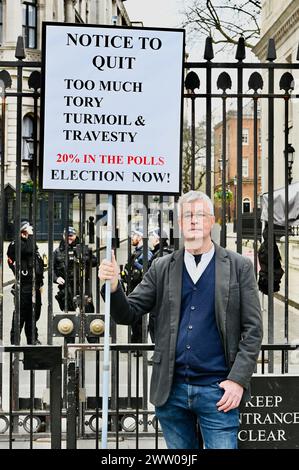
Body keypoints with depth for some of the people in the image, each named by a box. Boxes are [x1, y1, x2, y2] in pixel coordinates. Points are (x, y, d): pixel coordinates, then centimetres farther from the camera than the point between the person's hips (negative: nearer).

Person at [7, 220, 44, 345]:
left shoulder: (31, 243, 19)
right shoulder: (17, 245, -9)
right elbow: (28, 250, -31)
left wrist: (40, 283, 21)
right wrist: (30, 235, -19)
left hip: (34, 286, 9)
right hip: (24, 287, -8)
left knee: (34, 314, 15)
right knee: (20, 315, -4)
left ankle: (33, 339, 26)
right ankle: (15, 341, 4)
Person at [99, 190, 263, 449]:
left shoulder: (239, 267, 1)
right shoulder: (162, 268, 7)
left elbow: (252, 329, -1)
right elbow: (128, 314, 4)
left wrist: (238, 379, -10)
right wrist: (113, 286, -16)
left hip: (217, 389, -2)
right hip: (171, 389, 3)